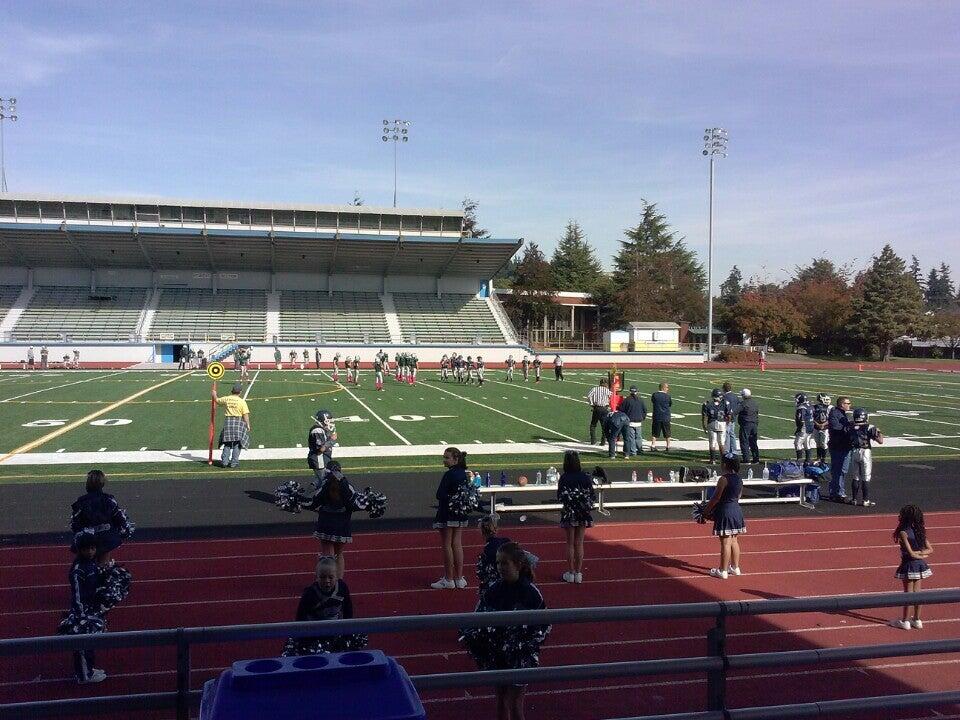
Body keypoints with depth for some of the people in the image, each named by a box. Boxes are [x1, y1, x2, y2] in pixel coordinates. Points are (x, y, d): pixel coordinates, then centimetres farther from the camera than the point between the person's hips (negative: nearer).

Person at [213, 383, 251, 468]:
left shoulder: (226, 399, 4)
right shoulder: (242, 401, -6)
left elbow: (217, 400, 24)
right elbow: (245, 415, -9)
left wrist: (214, 395, 43)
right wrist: (248, 425, -1)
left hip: (227, 421, 4)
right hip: (238, 422, -3)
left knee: (227, 443, 13)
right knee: (237, 444, 3)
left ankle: (224, 461, 9)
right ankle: (234, 462, 1)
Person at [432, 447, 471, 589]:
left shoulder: (449, 474, -18)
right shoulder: (463, 473, 6)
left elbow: (440, 495, -20)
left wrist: (447, 497, -5)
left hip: (447, 514, -8)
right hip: (461, 514, 8)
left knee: (446, 546, 2)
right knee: (457, 544, 12)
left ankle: (449, 579, 7)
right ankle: (459, 578, 16)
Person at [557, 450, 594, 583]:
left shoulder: (564, 478, -13)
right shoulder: (585, 477, -5)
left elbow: (560, 497, -14)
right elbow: (593, 495, -4)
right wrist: (587, 505, 11)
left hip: (569, 514, -2)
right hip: (583, 514, 2)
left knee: (570, 544, 9)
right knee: (579, 543, 10)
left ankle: (570, 573, 14)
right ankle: (578, 573, 14)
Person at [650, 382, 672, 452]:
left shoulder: (654, 395, -5)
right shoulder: (667, 396, -9)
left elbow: (652, 402, 11)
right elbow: (670, 404, 7)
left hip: (656, 417, 1)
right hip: (666, 418, -1)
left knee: (654, 433, 9)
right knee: (667, 434, 12)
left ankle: (653, 445, 3)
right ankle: (668, 446, 16)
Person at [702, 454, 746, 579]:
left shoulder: (724, 479, -17)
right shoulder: (739, 479, 7)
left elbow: (716, 498, -15)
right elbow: (738, 496, 13)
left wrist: (706, 510, -4)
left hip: (725, 512, -8)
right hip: (736, 510, 8)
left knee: (725, 542, -2)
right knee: (734, 541, 17)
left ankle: (723, 571, 4)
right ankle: (735, 567, 26)